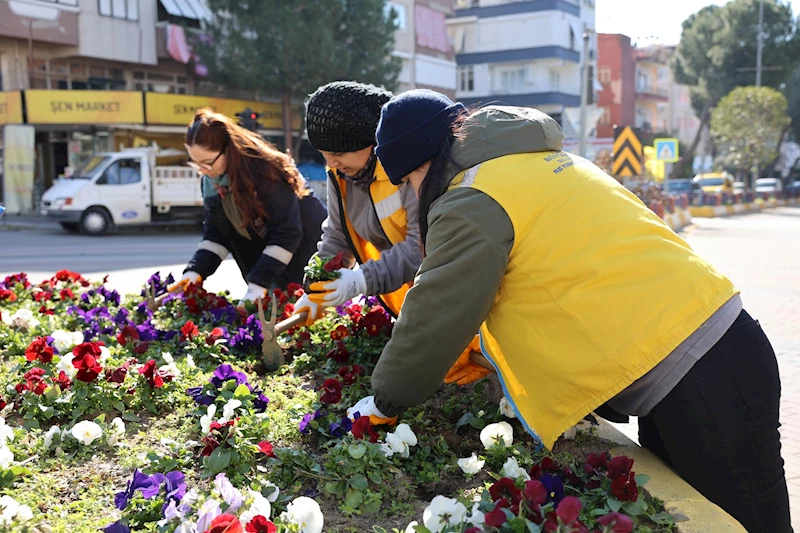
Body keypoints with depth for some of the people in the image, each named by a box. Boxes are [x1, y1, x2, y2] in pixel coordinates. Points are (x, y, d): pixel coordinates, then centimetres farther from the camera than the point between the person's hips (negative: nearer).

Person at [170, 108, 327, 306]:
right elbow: (215, 231, 0)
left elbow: (287, 232, -27)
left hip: (306, 247, -6)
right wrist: (196, 271, -14)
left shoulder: (265, 169, -27)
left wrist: (259, 282, -30)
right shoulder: (212, 180, -5)